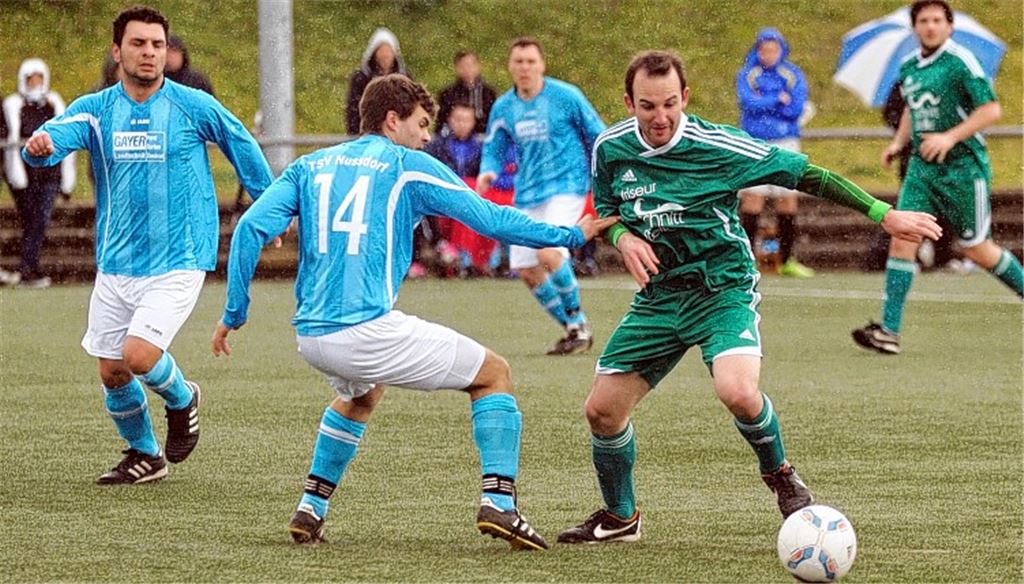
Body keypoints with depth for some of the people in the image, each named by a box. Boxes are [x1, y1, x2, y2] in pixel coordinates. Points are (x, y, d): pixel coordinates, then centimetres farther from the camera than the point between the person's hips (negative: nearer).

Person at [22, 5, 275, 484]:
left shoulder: (194, 107, -6)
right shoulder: (94, 110, -1)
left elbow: (242, 146, 9)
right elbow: (56, 136, -20)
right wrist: (39, 145, -45)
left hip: (177, 263, -4)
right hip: (115, 265, 4)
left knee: (139, 354, -20)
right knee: (111, 372, 8)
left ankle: (181, 399, 13)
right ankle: (144, 455, 32)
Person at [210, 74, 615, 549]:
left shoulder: (309, 166, 17)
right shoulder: (409, 166, 4)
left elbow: (251, 228, 6)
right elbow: (491, 220, 4)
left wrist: (233, 313, 11)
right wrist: (570, 235, 14)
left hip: (310, 336, 6)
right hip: (370, 331, -6)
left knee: (361, 394, 39)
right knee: (494, 373, 11)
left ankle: (310, 509, 29)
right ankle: (498, 501, -4)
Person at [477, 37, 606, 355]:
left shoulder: (565, 96, -8)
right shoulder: (504, 107, 4)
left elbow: (597, 137, 2)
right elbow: (493, 150, 14)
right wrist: (487, 172, -9)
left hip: (566, 185, -6)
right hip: (527, 194, 6)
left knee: (549, 253, -26)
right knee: (526, 269, 2)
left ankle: (577, 320, -4)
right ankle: (573, 330, 20)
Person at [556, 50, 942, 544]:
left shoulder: (715, 146, -17)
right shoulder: (610, 148, -4)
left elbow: (805, 174, -11)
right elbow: (605, 210, 15)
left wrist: (884, 214, -12)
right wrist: (624, 238, -10)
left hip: (724, 287, -5)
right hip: (659, 295, 5)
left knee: (737, 392, -30)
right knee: (602, 409, -1)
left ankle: (779, 472, 2)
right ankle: (619, 517, 25)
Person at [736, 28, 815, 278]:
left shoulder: (793, 75, 9)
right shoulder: (746, 75, 6)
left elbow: (796, 108, -4)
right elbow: (748, 102, -11)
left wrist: (763, 103, -6)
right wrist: (779, 100, -8)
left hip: (786, 143, 2)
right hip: (755, 142, -2)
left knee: (788, 199, 1)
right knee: (753, 197, -10)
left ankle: (786, 260, 9)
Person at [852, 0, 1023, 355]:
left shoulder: (960, 62, -12)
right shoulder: (909, 67, 10)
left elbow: (992, 110, -15)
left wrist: (950, 137, -23)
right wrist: (899, 142, 12)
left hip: (963, 167, -6)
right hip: (922, 168, 6)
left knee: (976, 249, 4)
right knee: (902, 239, -9)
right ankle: (888, 332, -12)